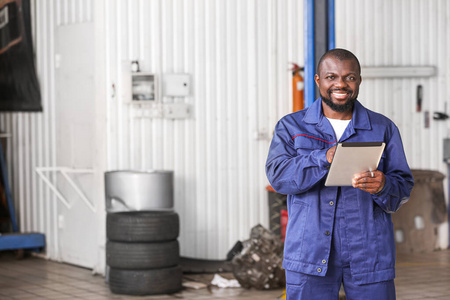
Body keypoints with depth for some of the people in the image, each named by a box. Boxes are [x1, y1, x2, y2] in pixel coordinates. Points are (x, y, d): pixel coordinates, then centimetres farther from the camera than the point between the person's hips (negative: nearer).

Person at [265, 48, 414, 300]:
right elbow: (279, 175, -9)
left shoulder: (383, 128, 10)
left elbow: (403, 186, 4)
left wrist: (383, 187, -20)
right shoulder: (291, 127, 7)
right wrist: (325, 158, -25)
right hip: (310, 252, -1)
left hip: (369, 253, 1)